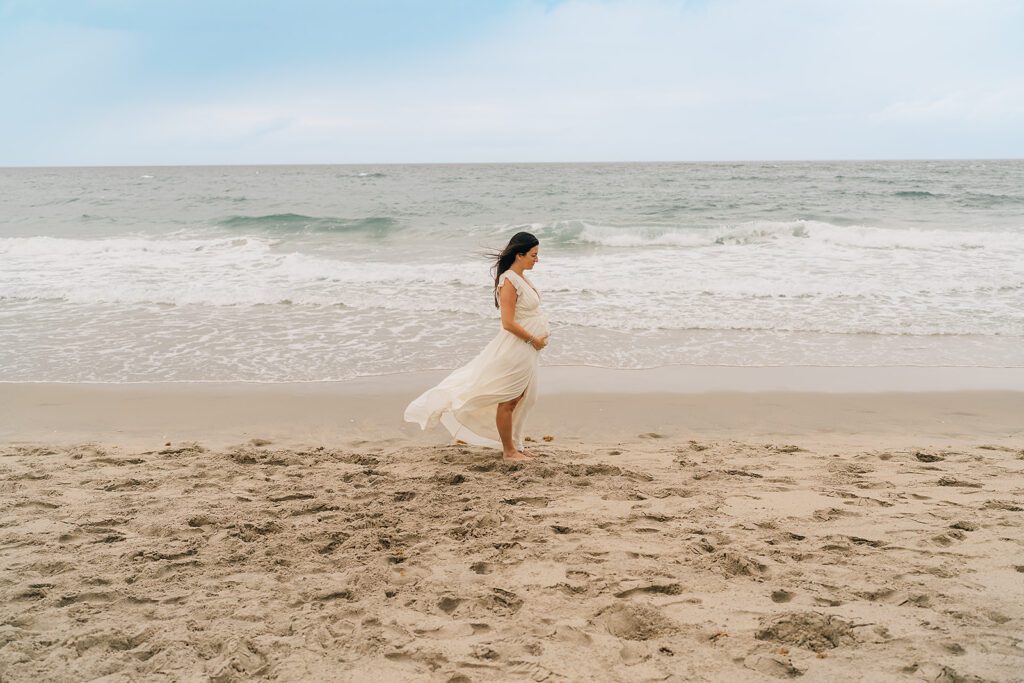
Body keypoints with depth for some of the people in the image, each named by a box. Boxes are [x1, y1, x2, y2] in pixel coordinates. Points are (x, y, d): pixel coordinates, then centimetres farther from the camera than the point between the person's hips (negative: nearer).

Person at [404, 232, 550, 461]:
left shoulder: (521, 278, 10)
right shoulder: (509, 281, -19)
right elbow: (508, 323, -24)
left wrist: (541, 335, 6)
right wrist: (534, 339, -15)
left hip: (526, 350, 10)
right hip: (514, 348, -10)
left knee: (520, 399, 17)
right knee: (507, 401, 3)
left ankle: (513, 445, 30)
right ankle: (508, 451, 14)